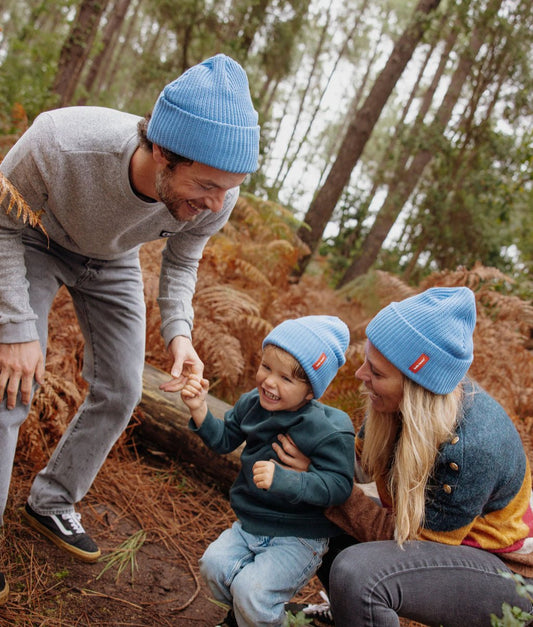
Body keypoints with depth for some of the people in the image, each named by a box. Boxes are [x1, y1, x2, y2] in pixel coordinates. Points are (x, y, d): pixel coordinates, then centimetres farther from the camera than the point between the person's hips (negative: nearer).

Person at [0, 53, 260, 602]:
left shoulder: (216, 197, -31)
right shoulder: (59, 144, -42)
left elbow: (180, 261, -9)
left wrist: (177, 332, -25)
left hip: (112, 263, 4)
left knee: (120, 392, 4)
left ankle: (51, 502, 27)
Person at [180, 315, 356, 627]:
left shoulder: (329, 429, -22)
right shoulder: (253, 403, -3)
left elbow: (339, 485, -27)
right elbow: (223, 440, 9)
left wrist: (282, 479, -40)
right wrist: (200, 409, -9)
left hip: (299, 538, -6)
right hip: (249, 525, 7)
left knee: (250, 589, -20)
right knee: (214, 564, -9)